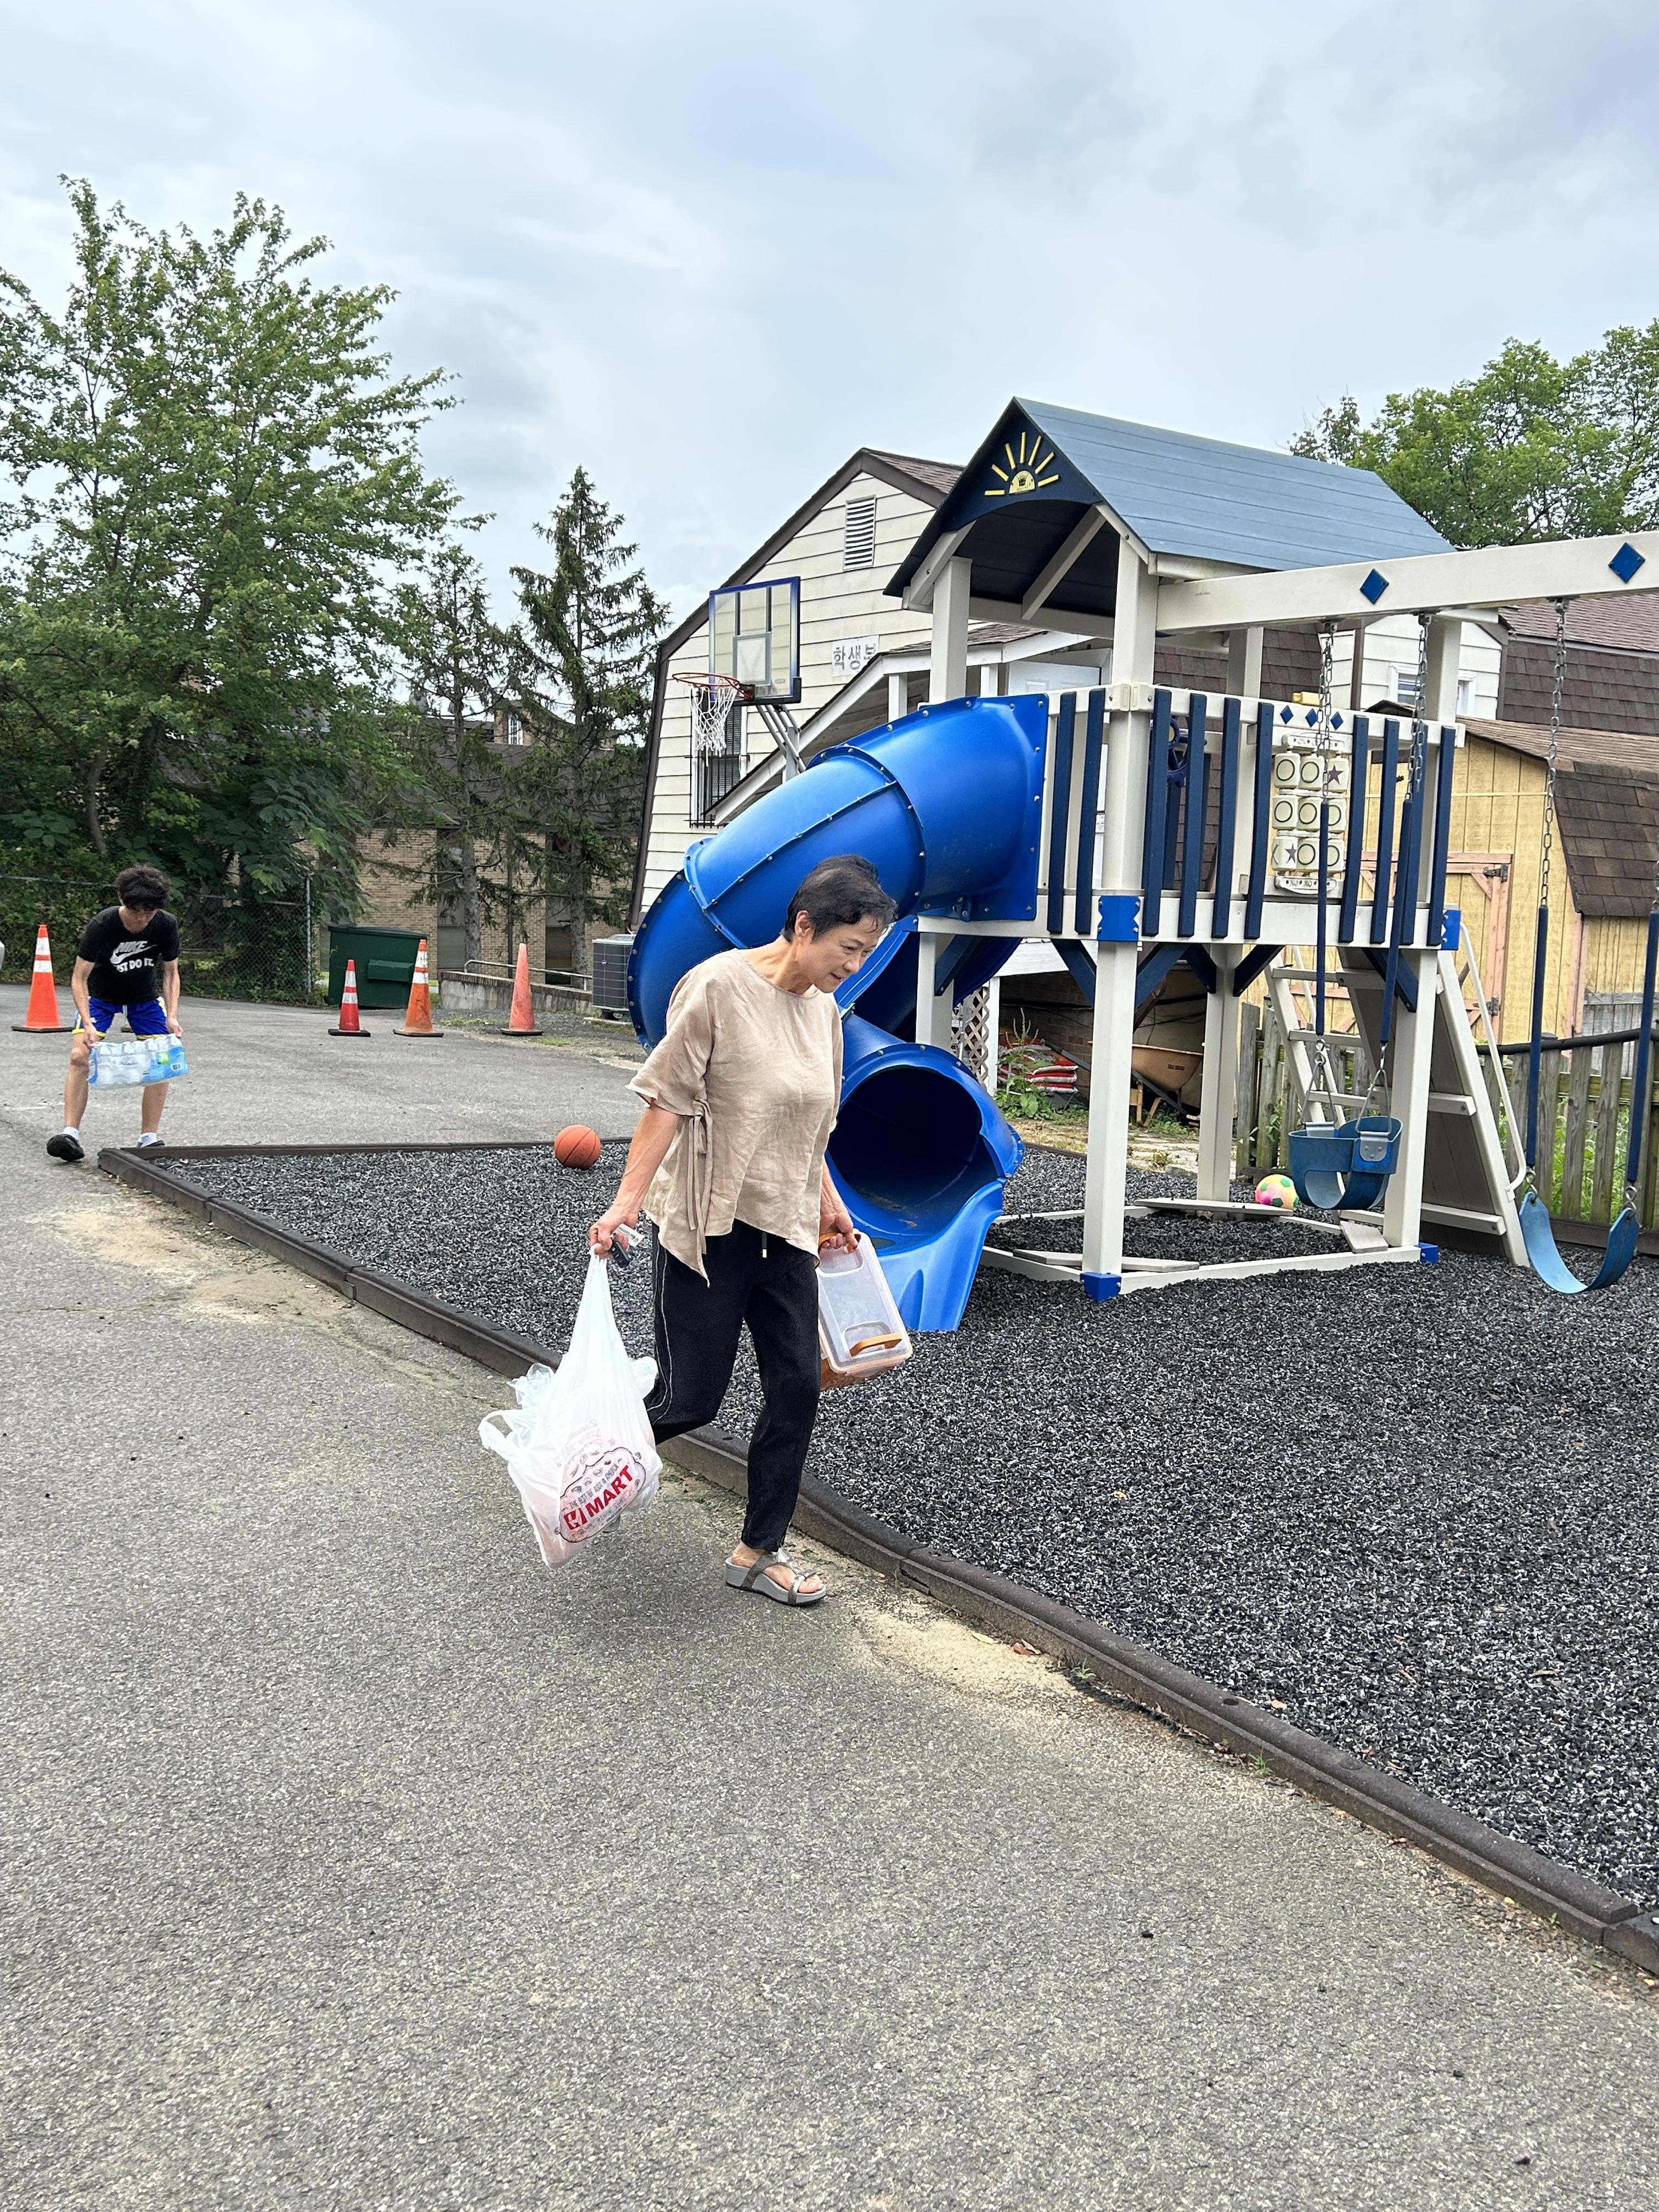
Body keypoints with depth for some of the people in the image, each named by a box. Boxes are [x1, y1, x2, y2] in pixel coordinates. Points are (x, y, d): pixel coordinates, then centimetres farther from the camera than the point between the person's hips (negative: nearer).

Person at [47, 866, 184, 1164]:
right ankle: (70, 1133, -18)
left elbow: (170, 973, -9)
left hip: (146, 996, 2)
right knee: (80, 1056, -19)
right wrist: (87, 1023, -38)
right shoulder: (102, 925, -30)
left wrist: (172, 1016, -23)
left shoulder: (166, 926, -22)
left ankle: (150, 1138, -4)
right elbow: (79, 979, -26)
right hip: (101, 994, -2)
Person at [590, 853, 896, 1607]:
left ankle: (760, 1553, 20)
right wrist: (627, 1202, -20)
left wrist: (826, 1202, 24)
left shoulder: (823, 1008, 6)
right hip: (707, 1228, -7)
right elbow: (667, 1102, -16)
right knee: (692, 1399, 0)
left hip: (784, 1232, 7)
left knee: (796, 1391, 5)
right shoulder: (719, 986, -16)